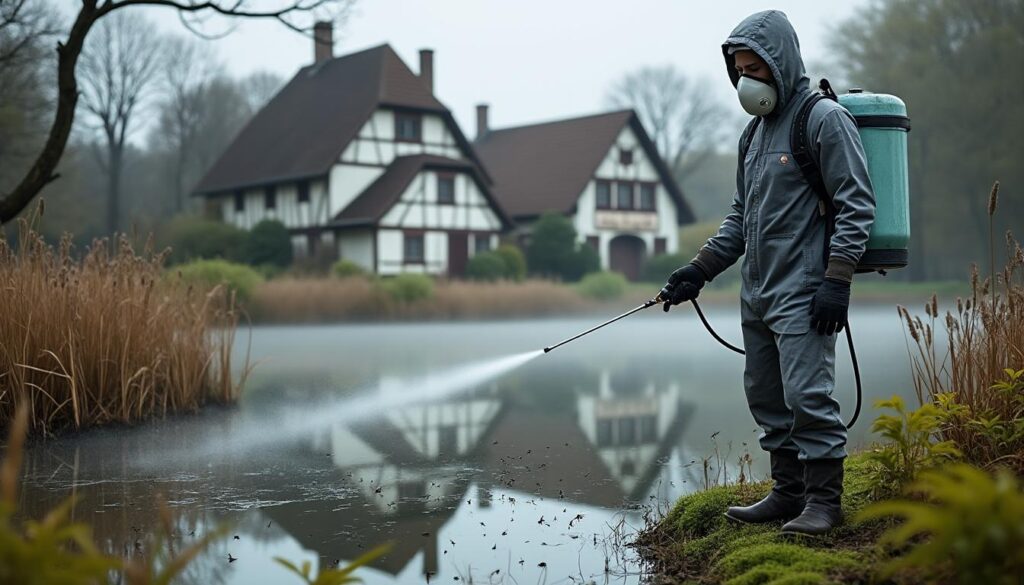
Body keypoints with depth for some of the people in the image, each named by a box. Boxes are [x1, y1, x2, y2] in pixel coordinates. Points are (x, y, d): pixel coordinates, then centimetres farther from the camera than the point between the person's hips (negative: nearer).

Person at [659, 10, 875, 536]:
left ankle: (823, 500, 2)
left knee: (807, 395, -10)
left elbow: (856, 205, -11)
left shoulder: (825, 119, -6)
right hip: (756, 294, 8)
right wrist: (697, 271, 15)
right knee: (766, 399, 11)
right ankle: (788, 493, 21)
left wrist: (836, 281, -18)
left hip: (803, 295, -8)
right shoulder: (754, 133, 18)